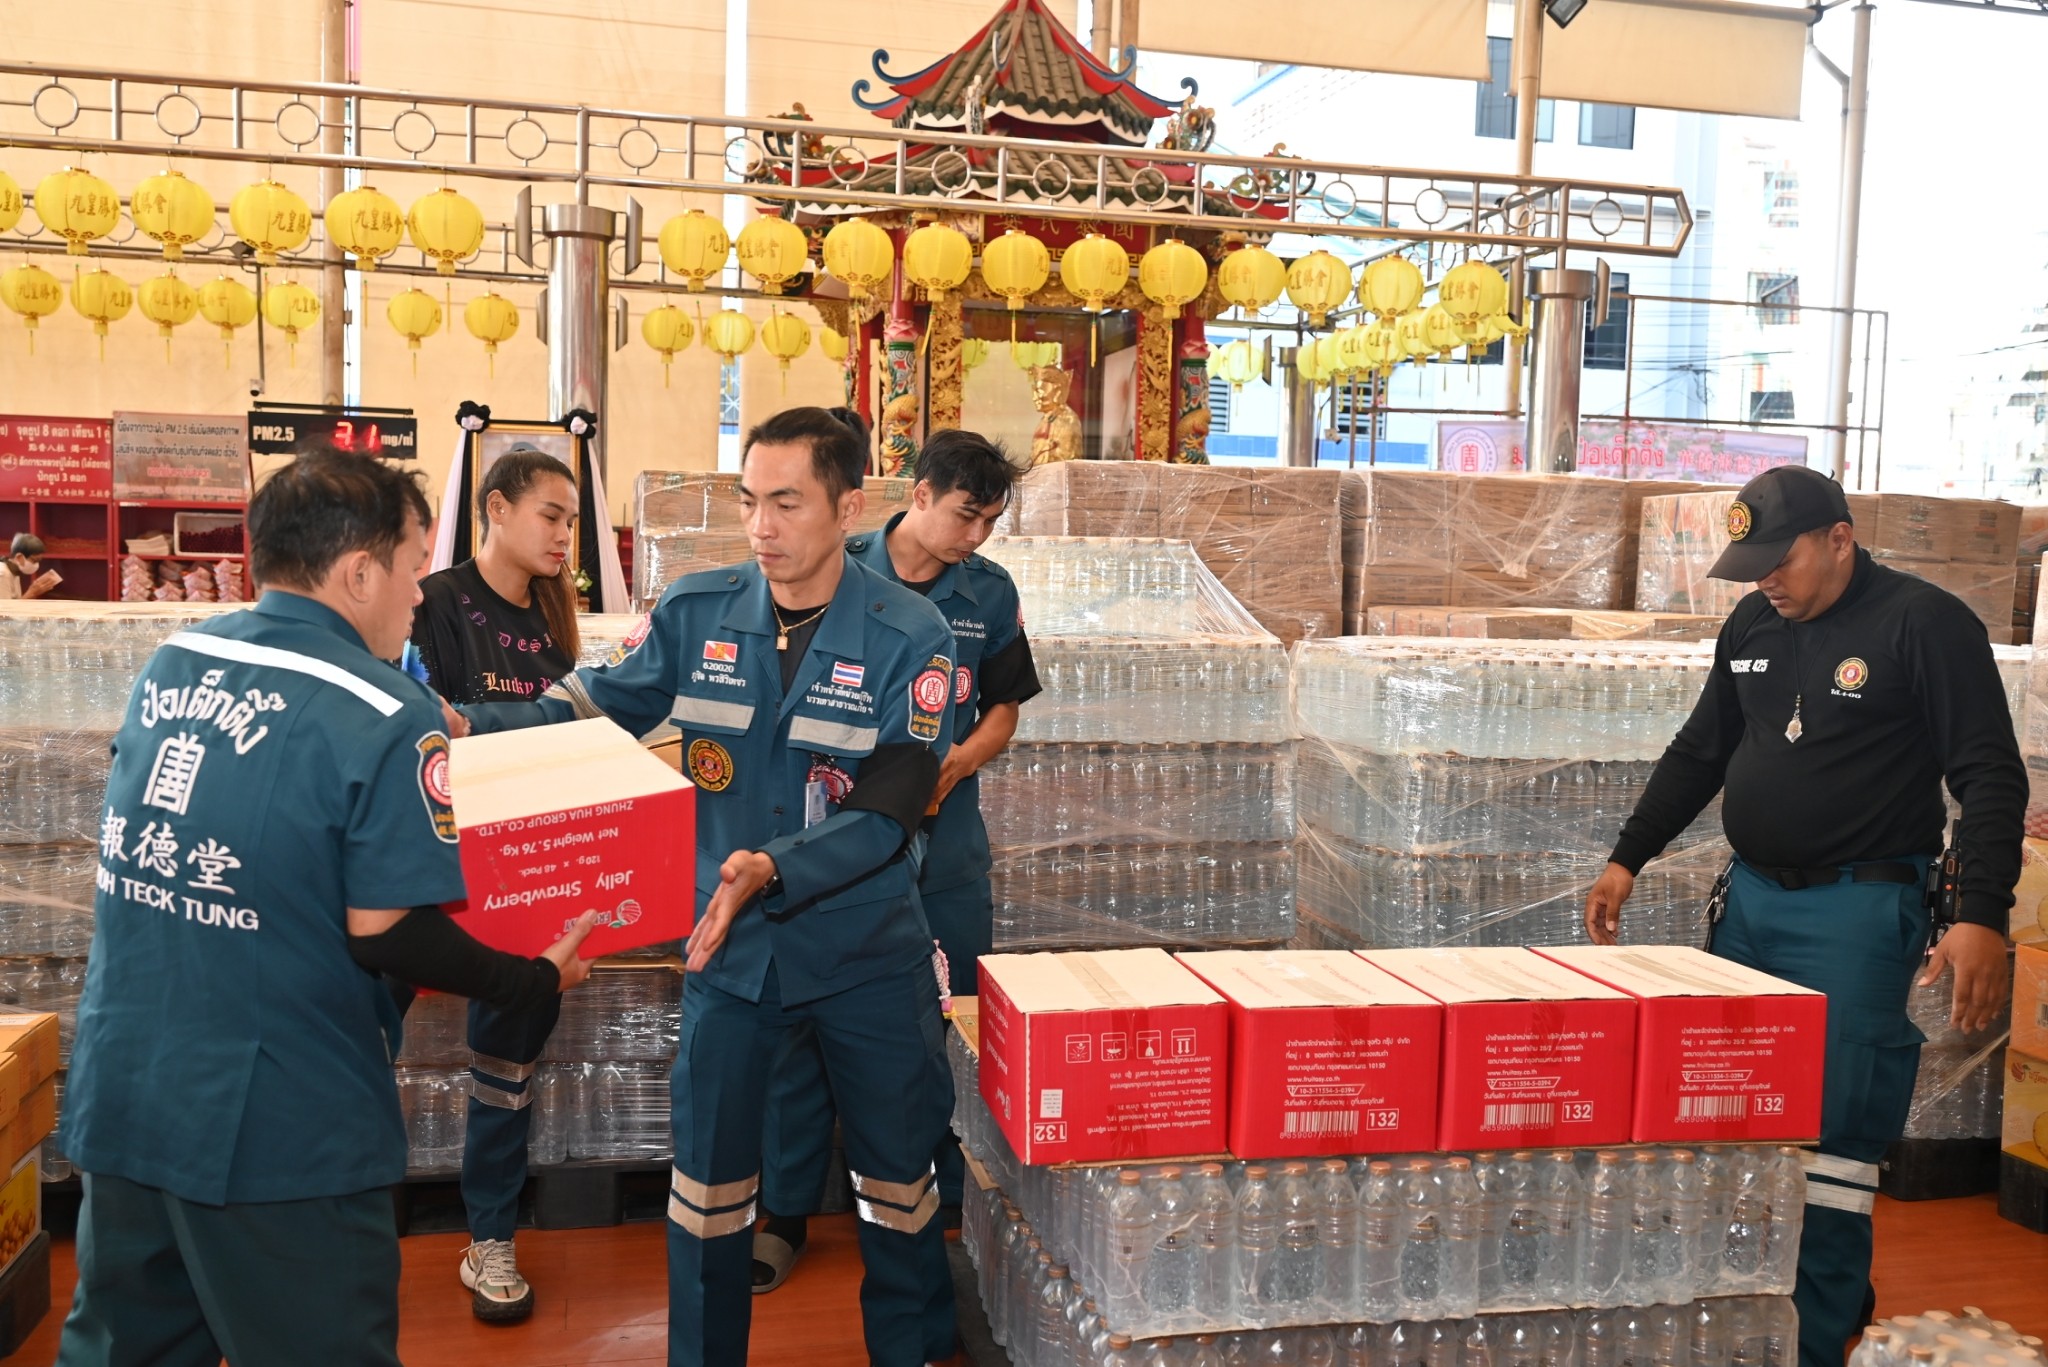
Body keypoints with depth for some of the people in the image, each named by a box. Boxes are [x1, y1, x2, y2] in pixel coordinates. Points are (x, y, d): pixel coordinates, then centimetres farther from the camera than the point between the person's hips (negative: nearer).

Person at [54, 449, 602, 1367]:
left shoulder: (168, 666, 3)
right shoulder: (386, 719, -19)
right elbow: (387, 934, -19)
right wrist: (539, 981, -5)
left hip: (116, 1098, 7)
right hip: (274, 1133, -6)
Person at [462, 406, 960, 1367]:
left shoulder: (908, 636, -14)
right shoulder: (696, 612, -6)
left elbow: (888, 812, -19)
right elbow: (591, 708, 1)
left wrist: (773, 870, -33)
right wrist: (470, 726, -16)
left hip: (869, 953, -1)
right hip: (730, 951, 2)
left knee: (900, 1172, 14)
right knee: (707, 1175, 12)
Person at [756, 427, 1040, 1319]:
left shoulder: (991, 594, 3)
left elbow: (1003, 710, 9)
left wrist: (951, 767, -9)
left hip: (945, 842, 2)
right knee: (808, 1020, 4)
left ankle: (954, 1206, 26)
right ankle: (785, 1212, 19)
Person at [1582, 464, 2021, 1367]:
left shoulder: (1925, 623, -8)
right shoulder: (1752, 625, 10)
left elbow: (1989, 777, -11)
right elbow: (1699, 753, 18)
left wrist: (1982, 917, -20)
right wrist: (1628, 859, 14)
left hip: (1857, 910, -6)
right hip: (1751, 896, 7)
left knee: (1833, 1129, -6)